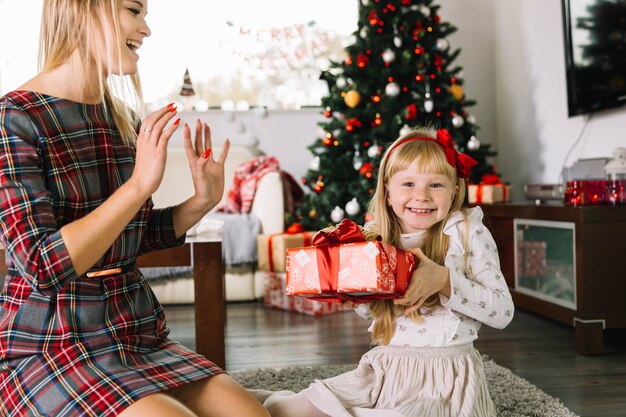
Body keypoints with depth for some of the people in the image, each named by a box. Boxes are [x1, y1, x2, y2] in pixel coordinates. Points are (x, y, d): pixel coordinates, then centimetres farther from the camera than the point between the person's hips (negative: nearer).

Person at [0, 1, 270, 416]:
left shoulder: (126, 120, 8)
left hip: (138, 332, 6)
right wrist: (140, 183, -24)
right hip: (50, 347, -6)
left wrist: (202, 202, 3)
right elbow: (42, 266, -20)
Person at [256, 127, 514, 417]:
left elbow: (503, 312, -12)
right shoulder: (374, 237, 4)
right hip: (383, 370, 4)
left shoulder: (468, 233, -8)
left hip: (442, 381, -4)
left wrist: (444, 279, -24)